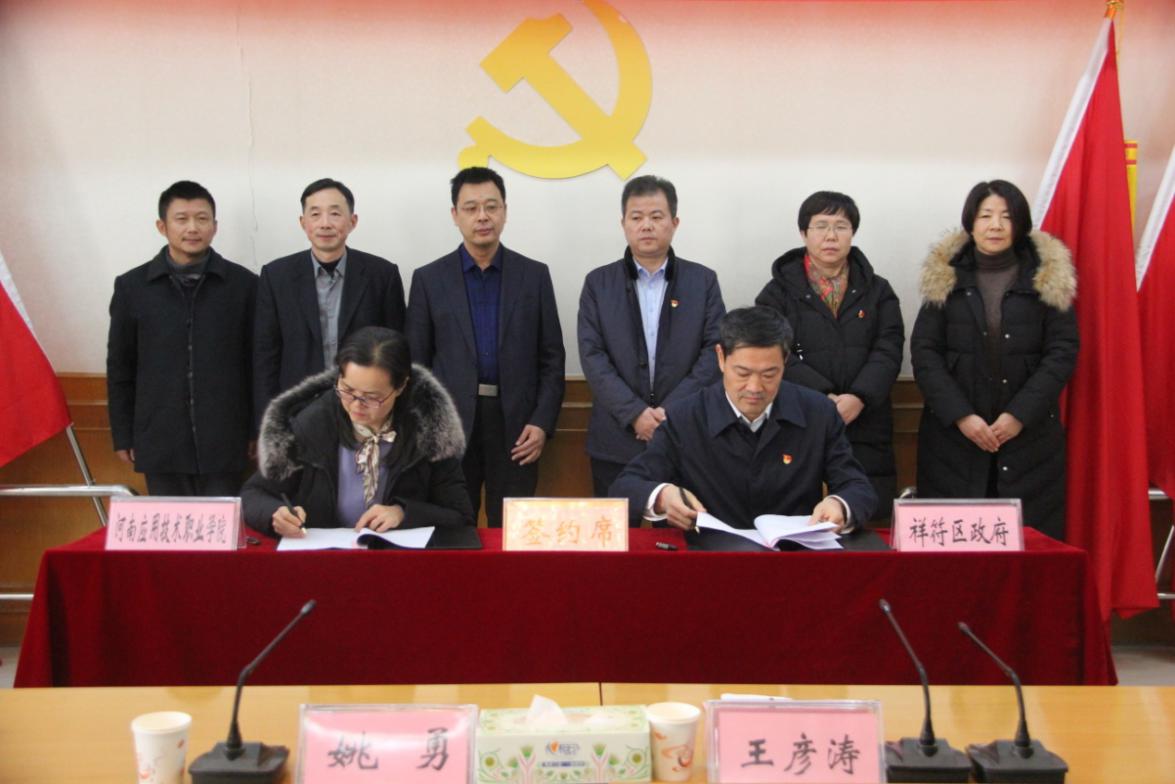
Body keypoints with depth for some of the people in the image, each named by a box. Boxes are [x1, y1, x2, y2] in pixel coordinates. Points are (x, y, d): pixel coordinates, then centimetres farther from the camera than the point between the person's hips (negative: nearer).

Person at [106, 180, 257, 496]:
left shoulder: (243, 284, -1)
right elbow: (120, 369, 6)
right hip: (160, 442, 1)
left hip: (224, 440, -1)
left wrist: (258, 432, 3)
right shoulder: (132, 286, 1)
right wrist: (122, 437, 5)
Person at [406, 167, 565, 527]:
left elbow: (552, 358, 6)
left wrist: (542, 422, -5)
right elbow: (416, 364, 5)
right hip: (450, 428, 0)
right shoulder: (429, 279, 4)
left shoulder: (534, 275, 6)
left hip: (515, 429, 0)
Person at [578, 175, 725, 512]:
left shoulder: (703, 281, 6)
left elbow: (715, 351, -2)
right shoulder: (598, 283, 6)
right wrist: (635, 413, -14)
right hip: (616, 440, 0)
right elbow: (592, 356, -2)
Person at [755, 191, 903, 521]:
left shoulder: (878, 290, 14)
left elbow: (888, 351, 2)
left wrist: (858, 398, -16)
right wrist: (824, 398, -17)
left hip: (866, 429, 2)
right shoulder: (779, 291, 7)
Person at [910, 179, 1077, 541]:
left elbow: (1063, 352, 0)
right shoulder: (944, 277, 6)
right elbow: (924, 352, 0)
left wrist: (1020, 415, -11)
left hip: (1029, 435, 0)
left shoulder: (1049, 277, 5)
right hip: (955, 435, 0)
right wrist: (961, 416, -11)